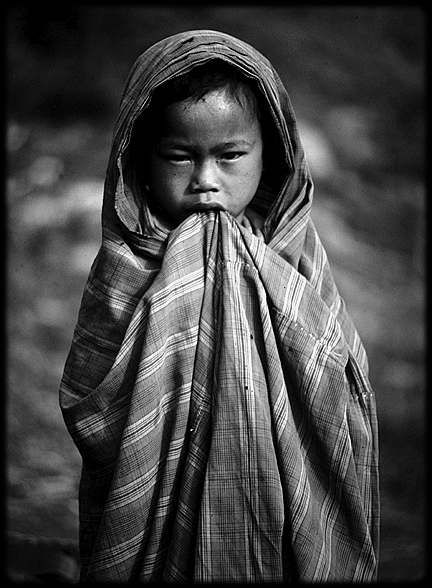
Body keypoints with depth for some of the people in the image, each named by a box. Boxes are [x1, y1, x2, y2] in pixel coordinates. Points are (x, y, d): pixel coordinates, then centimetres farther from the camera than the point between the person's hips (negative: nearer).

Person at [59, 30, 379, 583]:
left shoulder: (292, 251, -8)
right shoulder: (127, 266, -13)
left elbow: (345, 397, -13)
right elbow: (83, 409, -19)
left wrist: (257, 278, -20)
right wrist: (170, 300, -25)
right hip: (155, 519, -2)